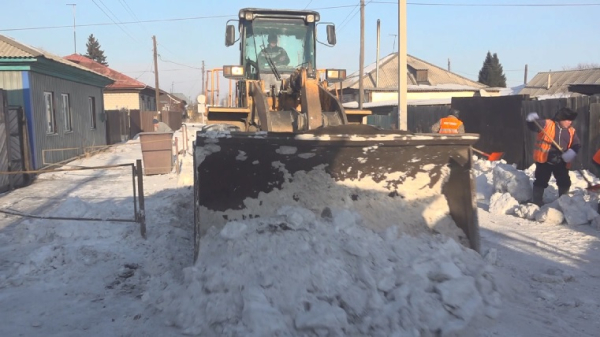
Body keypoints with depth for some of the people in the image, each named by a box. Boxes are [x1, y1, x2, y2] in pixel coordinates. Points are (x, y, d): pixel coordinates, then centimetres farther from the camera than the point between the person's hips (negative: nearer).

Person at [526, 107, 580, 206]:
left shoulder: (571, 131, 7)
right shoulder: (547, 124, -8)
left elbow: (576, 145, 6)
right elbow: (533, 126, -14)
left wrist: (572, 152, -15)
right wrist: (531, 120, -38)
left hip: (561, 162, 5)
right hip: (544, 160, -5)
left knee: (565, 182, 13)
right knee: (541, 181, 2)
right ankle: (537, 201, 17)